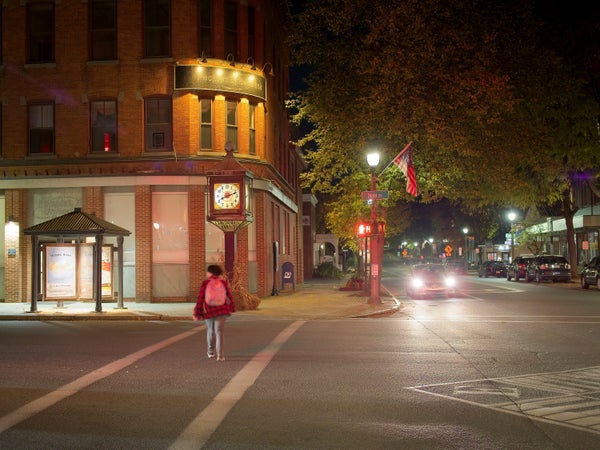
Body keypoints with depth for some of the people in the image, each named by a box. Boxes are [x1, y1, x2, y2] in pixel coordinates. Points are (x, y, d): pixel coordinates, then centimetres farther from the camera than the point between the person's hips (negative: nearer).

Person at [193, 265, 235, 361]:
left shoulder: (205, 283, -3)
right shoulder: (223, 282, 3)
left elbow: (200, 298, -5)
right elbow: (229, 296, 7)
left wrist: (197, 313, -1)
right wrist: (231, 308, 20)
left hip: (208, 311, 0)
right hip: (221, 310, 0)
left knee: (210, 331, 19)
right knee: (219, 332, 0)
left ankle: (210, 352, 28)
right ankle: (219, 355, -8)